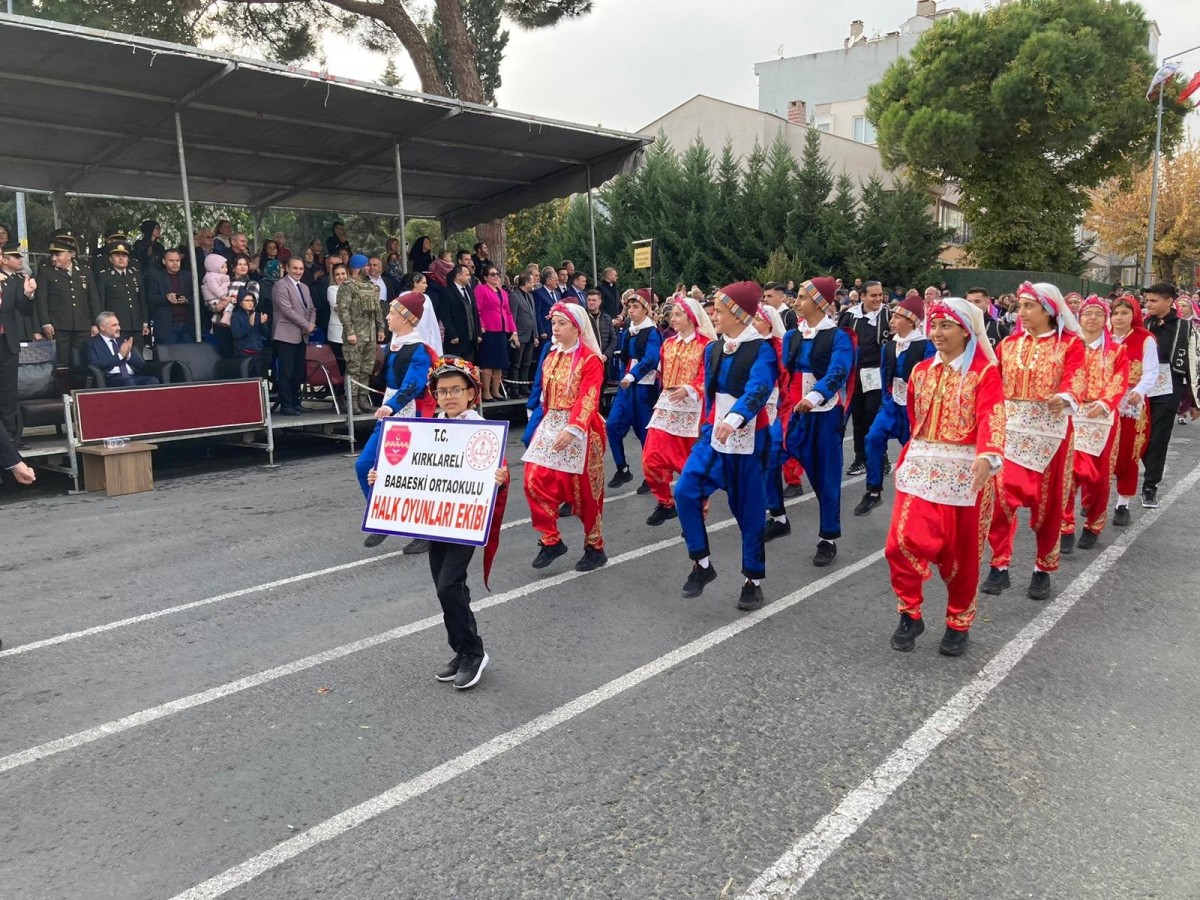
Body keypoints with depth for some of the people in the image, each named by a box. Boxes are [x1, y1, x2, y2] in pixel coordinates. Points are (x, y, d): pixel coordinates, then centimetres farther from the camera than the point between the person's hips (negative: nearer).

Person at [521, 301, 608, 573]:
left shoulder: (590, 359, -11)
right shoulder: (551, 356, 12)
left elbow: (587, 399, -21)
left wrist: (571, 429, -32)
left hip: (580, 429, -6)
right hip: (550, 425, 7)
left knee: (584, 488, 2)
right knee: (535, 479, -5)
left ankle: (595, 547, 19)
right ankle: (551, 540, 9)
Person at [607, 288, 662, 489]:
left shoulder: (652, 332, -9)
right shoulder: (627, 332, 12)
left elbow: (650, 360, -23)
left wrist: (632, 376, -36)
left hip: (644, 387, -6)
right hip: (626, 385, 7)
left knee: (645, 432, -1)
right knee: (613, 425, -3)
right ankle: (623, 470, 11)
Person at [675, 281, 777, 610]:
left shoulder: (762, 350, -11)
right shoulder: (713, 349, 8)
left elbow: (757, 390, -29)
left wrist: (734, 419, -46)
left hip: (747, 439, -5)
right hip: (714, 435, 5)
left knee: (749, 509, 4)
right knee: (685, 491, -13)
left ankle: (754, 580, 20)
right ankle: (702, 563, 2)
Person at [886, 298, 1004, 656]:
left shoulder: (985, 372, -6)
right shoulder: (921, 371, 10)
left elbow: (991, 418, -21)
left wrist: (987, 457, -38)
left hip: (966, 472, -3)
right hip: (922, 468, 4)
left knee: (961, 553, 8)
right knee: (902, 541, -10)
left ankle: (959, 624, 27)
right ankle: (910, 615, 11)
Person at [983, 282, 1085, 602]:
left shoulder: (1071, 344, 0)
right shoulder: (1009, 343, 10)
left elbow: (1075, 379, -15)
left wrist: (1063, 397, -35)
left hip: (1050, 428, -2)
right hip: (1010, 426, 2)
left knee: (1047, 500, 6)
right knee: (1001, 494, -6)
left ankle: (1043, 570, 20)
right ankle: (999, 566, 5)